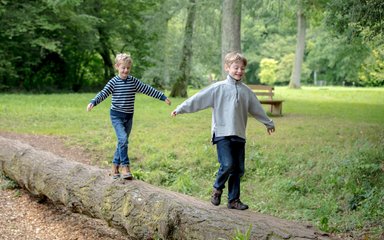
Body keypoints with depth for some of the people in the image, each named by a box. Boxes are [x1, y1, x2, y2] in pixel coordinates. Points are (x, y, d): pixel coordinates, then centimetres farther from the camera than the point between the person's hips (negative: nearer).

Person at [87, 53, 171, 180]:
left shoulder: (134, 81, 3)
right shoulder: (113, 82, -6)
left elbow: (148, 90, 6)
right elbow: (103, 94, -15)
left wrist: (163, 97, 7)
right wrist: (93, 102, -32)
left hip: (129, 116, 4)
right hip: (117, 115, -4)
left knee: (123, 141, 9)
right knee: (123, 139, -19)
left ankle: (115, 166, 21)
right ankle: (125, 166, -15)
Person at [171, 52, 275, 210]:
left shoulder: (246, 91, 11)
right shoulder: (218, 88, -2)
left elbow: (257, 109, 25)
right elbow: (198, 99, -3)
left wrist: (268, 123, 37)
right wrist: (180, 109, -5)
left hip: (239, 135, 5)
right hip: (222, 133, -5)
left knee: (238, 169, 5)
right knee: (227, 164, -17)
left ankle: (234, 200, 17)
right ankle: (217, 189, 10)